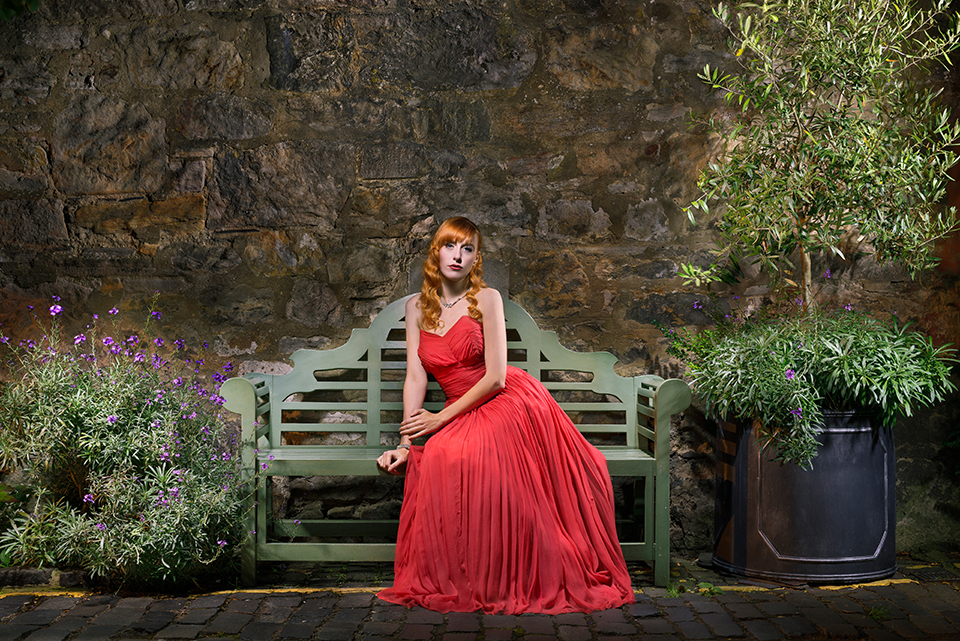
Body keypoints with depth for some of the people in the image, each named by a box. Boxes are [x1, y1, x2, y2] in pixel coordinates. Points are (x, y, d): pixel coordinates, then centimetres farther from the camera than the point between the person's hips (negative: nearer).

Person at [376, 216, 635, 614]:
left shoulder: (486, 299, -6)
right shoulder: (417, 307, 8)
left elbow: (495, 377, -11)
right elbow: (415, 377, 1)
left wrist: (441, 418, -11)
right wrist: (405, 443, -9)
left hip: (512, 403, -4)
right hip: (464, 415, 4)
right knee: (437, 460, -27)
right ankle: (461, 585, -8)